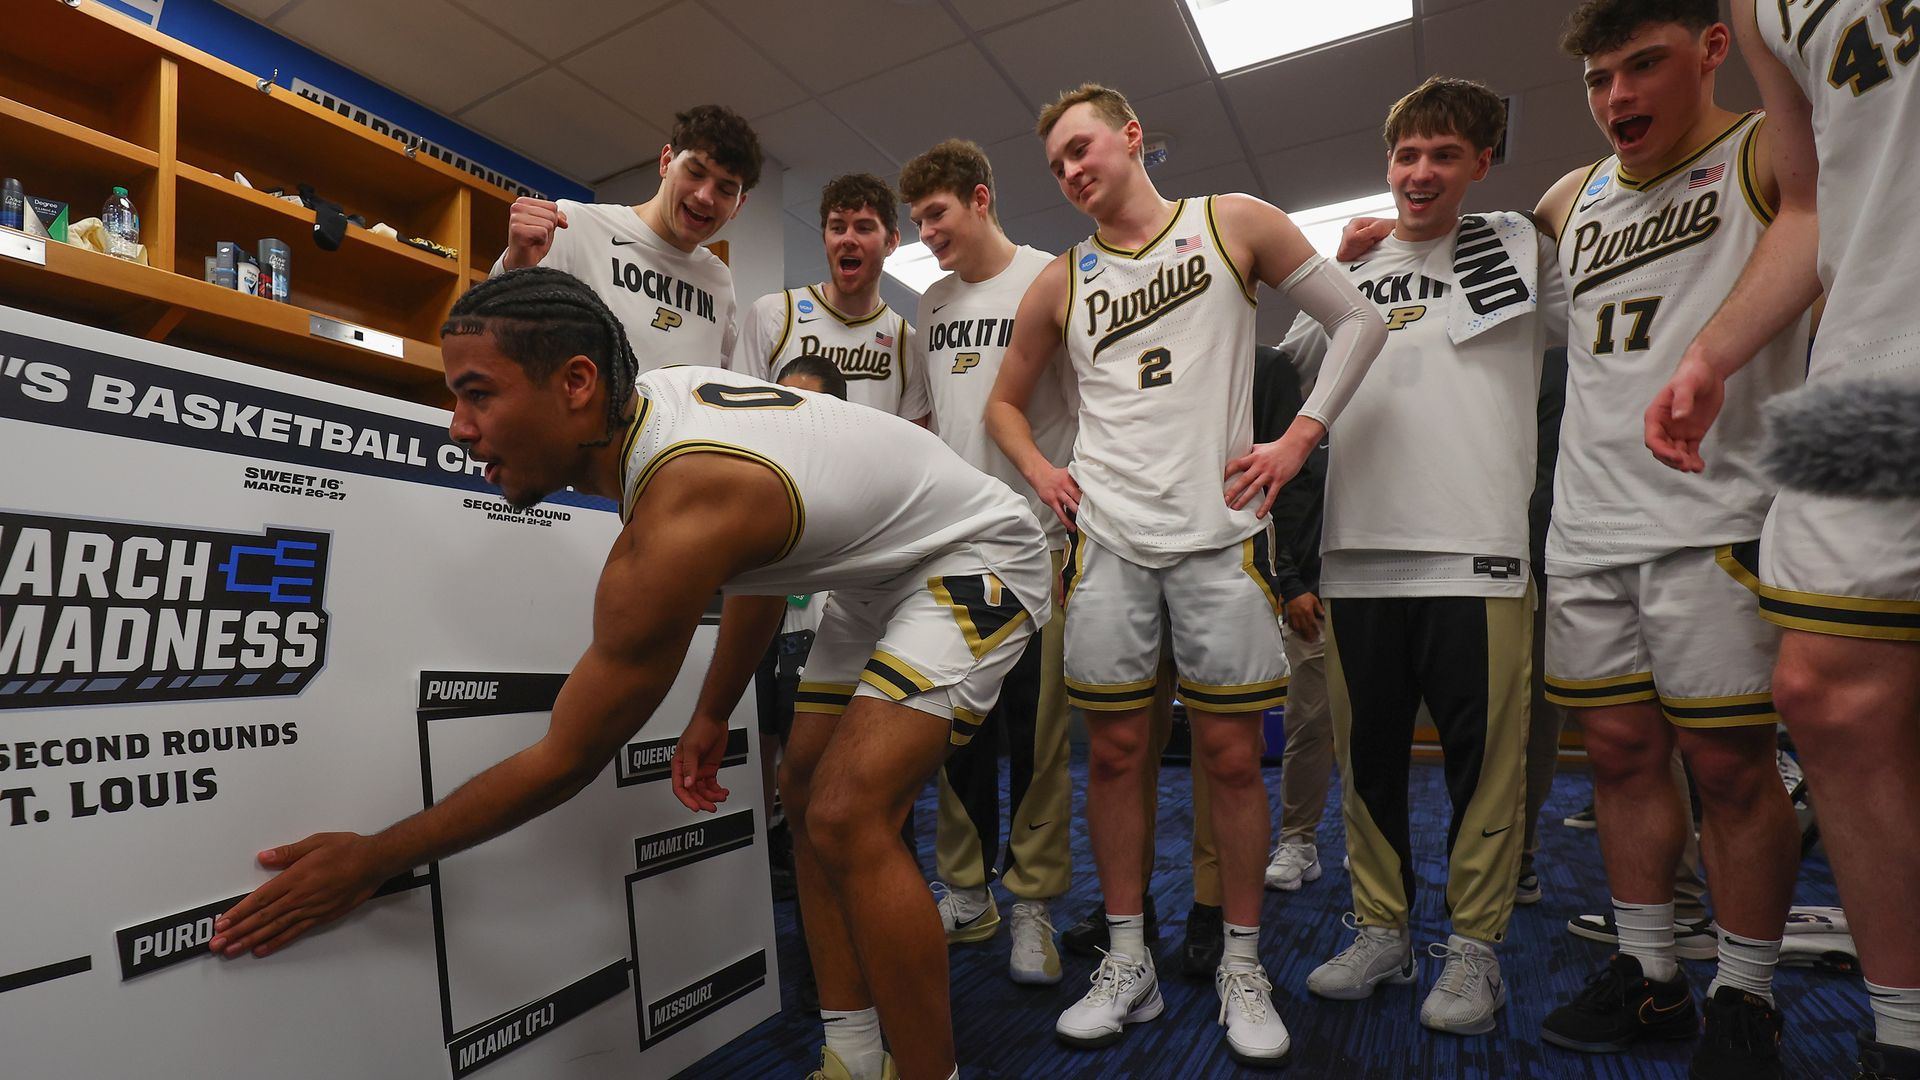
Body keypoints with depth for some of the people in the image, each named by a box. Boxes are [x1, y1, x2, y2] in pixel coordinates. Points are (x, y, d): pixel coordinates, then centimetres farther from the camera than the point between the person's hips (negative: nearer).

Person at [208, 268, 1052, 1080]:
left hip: (979, 557, -10)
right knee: (806, 790, 10)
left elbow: (567, 759, -21)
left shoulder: (673, 527, -34)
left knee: (846, 819, -22)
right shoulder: (659, 394, -7)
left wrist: (371, 861, -8)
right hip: (882, 568, 10)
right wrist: (713, 712, 11)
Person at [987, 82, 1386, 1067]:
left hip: (1220, 528, -2)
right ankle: (1128, 962, 20)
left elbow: (1358, 321, 11)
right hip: (1107, 536, 2)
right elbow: (1005, 401, 24)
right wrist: (1039, 471, 5)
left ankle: (1242, 967, 21)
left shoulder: (1234, 224, 8)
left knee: (1232, 754, 3)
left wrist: (1298, 439, 0)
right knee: (1114, 751, 5)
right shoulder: (1060, 283, 14)